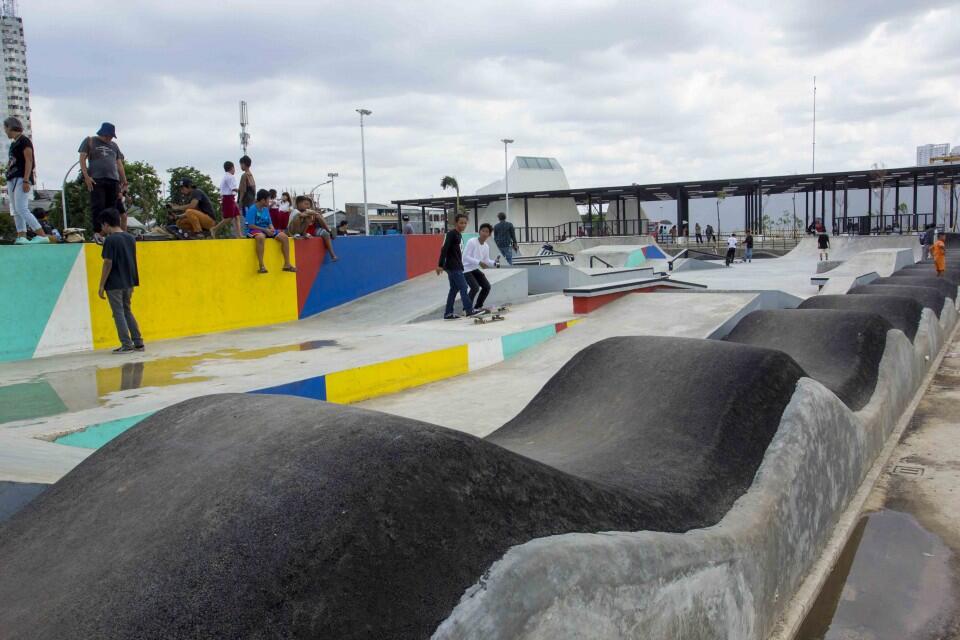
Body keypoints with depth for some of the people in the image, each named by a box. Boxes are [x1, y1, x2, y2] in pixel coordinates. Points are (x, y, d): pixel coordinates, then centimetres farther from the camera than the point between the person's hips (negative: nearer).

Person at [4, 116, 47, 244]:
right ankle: (21, 237, 2)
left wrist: (26, 180, -21)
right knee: (16, 211, 3)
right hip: (13, 179, 9)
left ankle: (42, 235, -18)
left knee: (21, 209, -17)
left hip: (22, 179, -9)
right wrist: (8, 184, 20)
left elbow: (29, 161, -13)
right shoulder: (13, 144, 21)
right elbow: (11, 164, 21)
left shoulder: (24, 140, -5)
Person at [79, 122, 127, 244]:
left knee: (111, 208, -1)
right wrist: (86, 176, -8)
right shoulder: (89, 141, 11)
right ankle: (97, 232, -13)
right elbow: (82, 159, 4)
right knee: (98, 206, -12)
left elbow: (119, 164, 22)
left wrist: (124, 181, 14)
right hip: (96, 180, -4)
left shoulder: (114, 145, 23)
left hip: (113, 180, 4)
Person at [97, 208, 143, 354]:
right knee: (127, 311, 16)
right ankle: (138, 342, 14)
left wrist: (101, 286, -10)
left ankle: (126, 344, 2)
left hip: (114, 284, -7)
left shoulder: (110, 240, -13)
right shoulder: (130, 238, 7)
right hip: (129, 282, 7)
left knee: (119, 313, 2)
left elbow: (108, 264, -16)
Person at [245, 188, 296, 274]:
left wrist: (271, 228, -8)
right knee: (261, 237, -43)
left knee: (284, 237, -11)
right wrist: (265, 230, -18)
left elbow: (269, 223, 17)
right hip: (255, 231, -7)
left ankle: (287, 264, -9)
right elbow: (250, 225, -15)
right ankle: (261, 266, -42)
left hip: (266, 230, 7)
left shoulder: (266, 209, 12)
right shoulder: (252, 209, -10)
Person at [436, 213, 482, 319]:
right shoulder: (451, 234, -13)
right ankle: (469, 310, -2)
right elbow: (444, 249, -18)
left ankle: (448, 313, 13)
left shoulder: (459, 235, 14)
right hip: (452, 267, -9)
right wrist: (440, 265, -22)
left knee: (454, 289, 10)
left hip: (456, 267, 9)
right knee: (463, 287, -7)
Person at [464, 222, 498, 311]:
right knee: (475, 287, -21)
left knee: (487, 286, 5)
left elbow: (486, 260, 7)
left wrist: (494, 263, -13)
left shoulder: (486, 246, 0)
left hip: (476, 269, 8)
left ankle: (478, 306, 22)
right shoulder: (471, 242, -21)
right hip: (466, 269, -8)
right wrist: (479, 262, -32)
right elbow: (465, 257, -25)